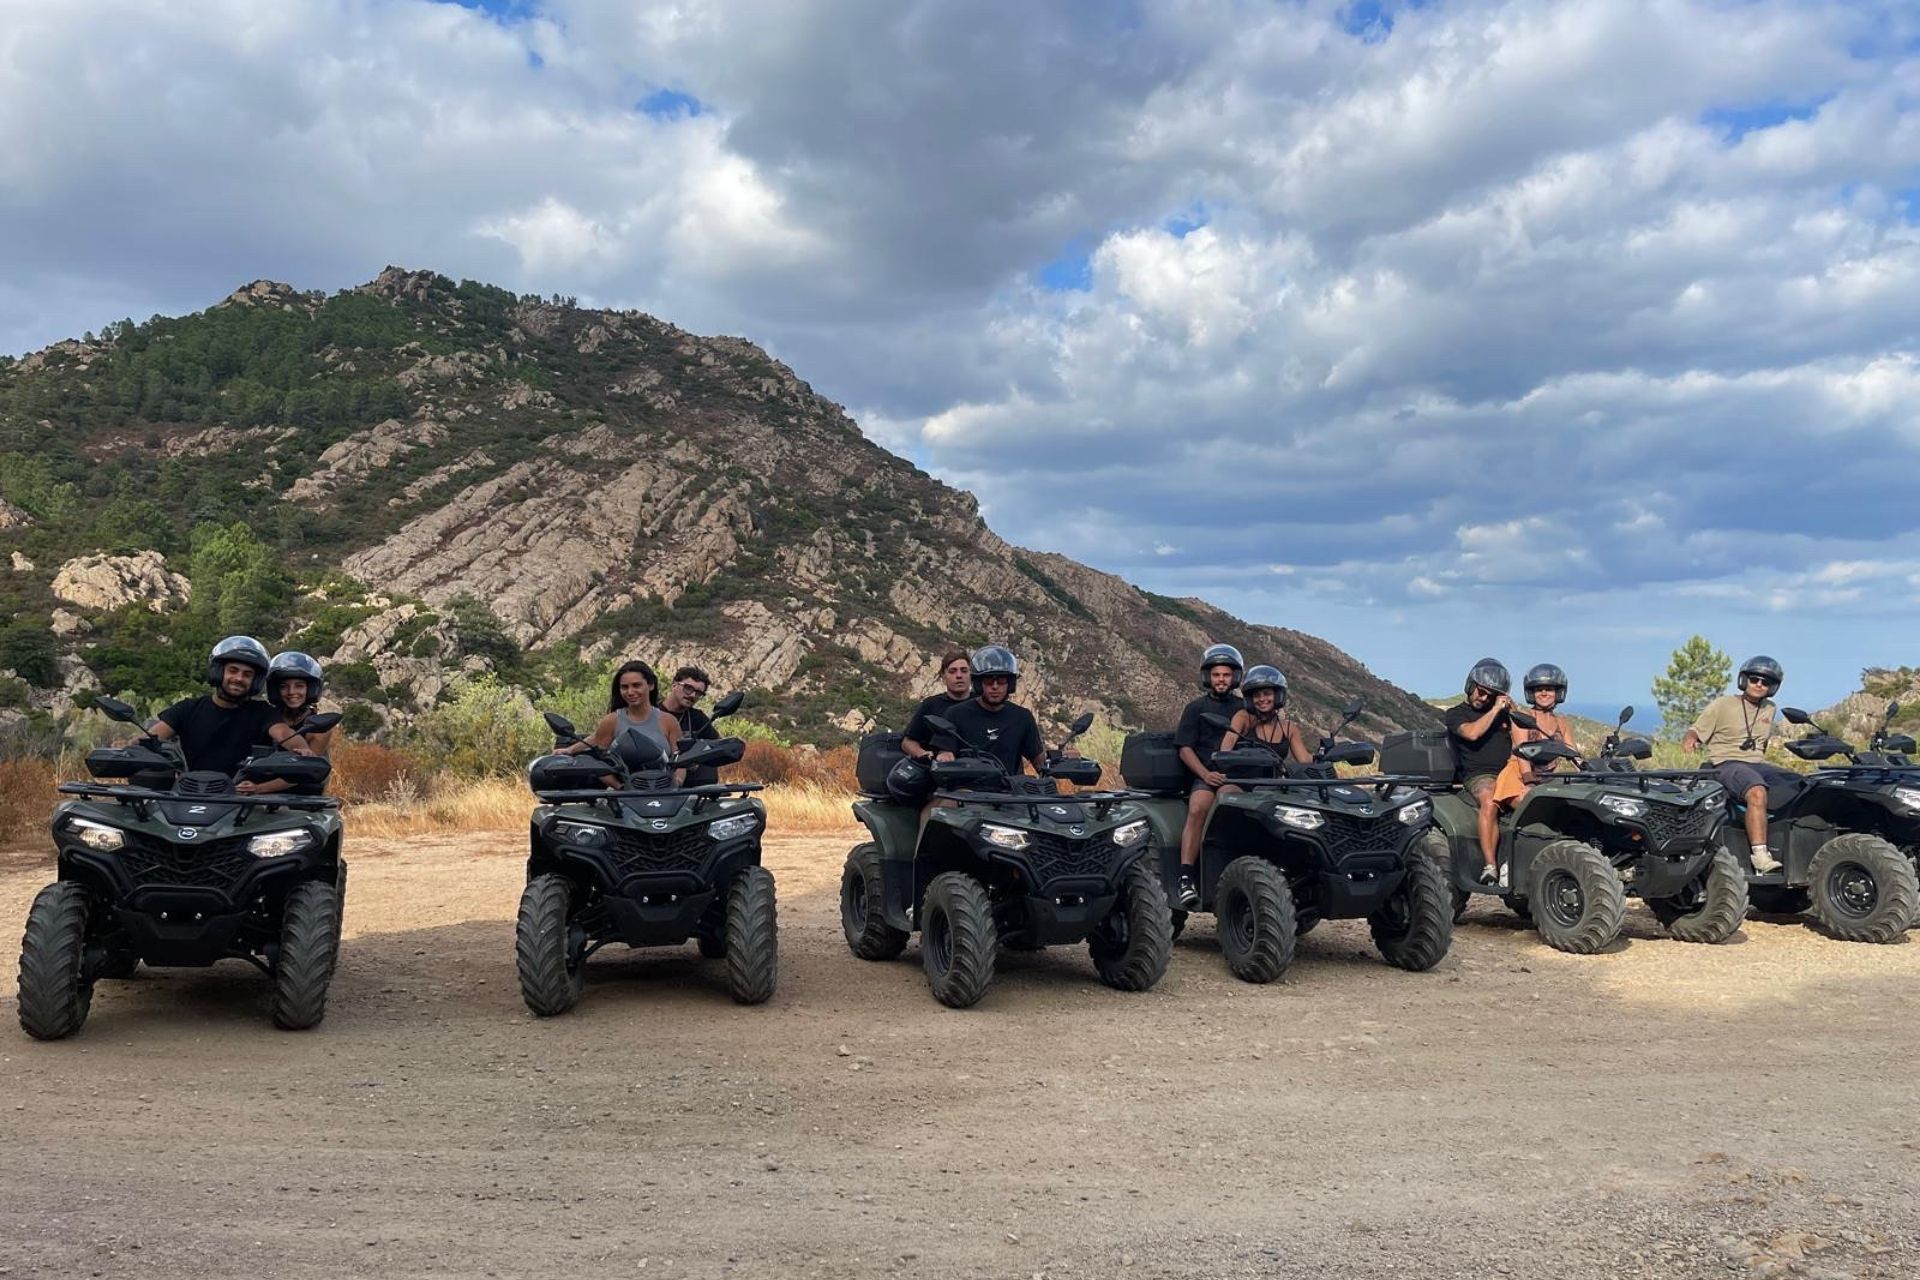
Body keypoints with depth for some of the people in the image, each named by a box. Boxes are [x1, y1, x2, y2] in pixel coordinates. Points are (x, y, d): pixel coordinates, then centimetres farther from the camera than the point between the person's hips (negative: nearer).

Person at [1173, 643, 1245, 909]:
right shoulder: (1196, 708, 13)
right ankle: (1186, 879, -37)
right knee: (1198, 808, -32)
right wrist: (1206, 774, -10)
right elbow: (1185, 749, 5)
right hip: (1205, 775, -1)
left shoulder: (1243, 708, 21)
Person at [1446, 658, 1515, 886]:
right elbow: (1472, 732, -9)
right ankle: (1490, 867, -39)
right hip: (1479, 774, -5)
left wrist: (1512, 711, 10)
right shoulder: (1456, 714, 11)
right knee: (1490, 802, -36)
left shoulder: (1503, 714, 26)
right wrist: (1495, 710, -2)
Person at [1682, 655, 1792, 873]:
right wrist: (1689, 739, -22)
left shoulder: (1769, 709, 19)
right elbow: (1695, 732, -2)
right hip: (1726, 763, -7)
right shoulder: (1722, 705, 2)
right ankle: (1759, 855, -42)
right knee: (1757, 793, -37)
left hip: (1758, 764, 7)